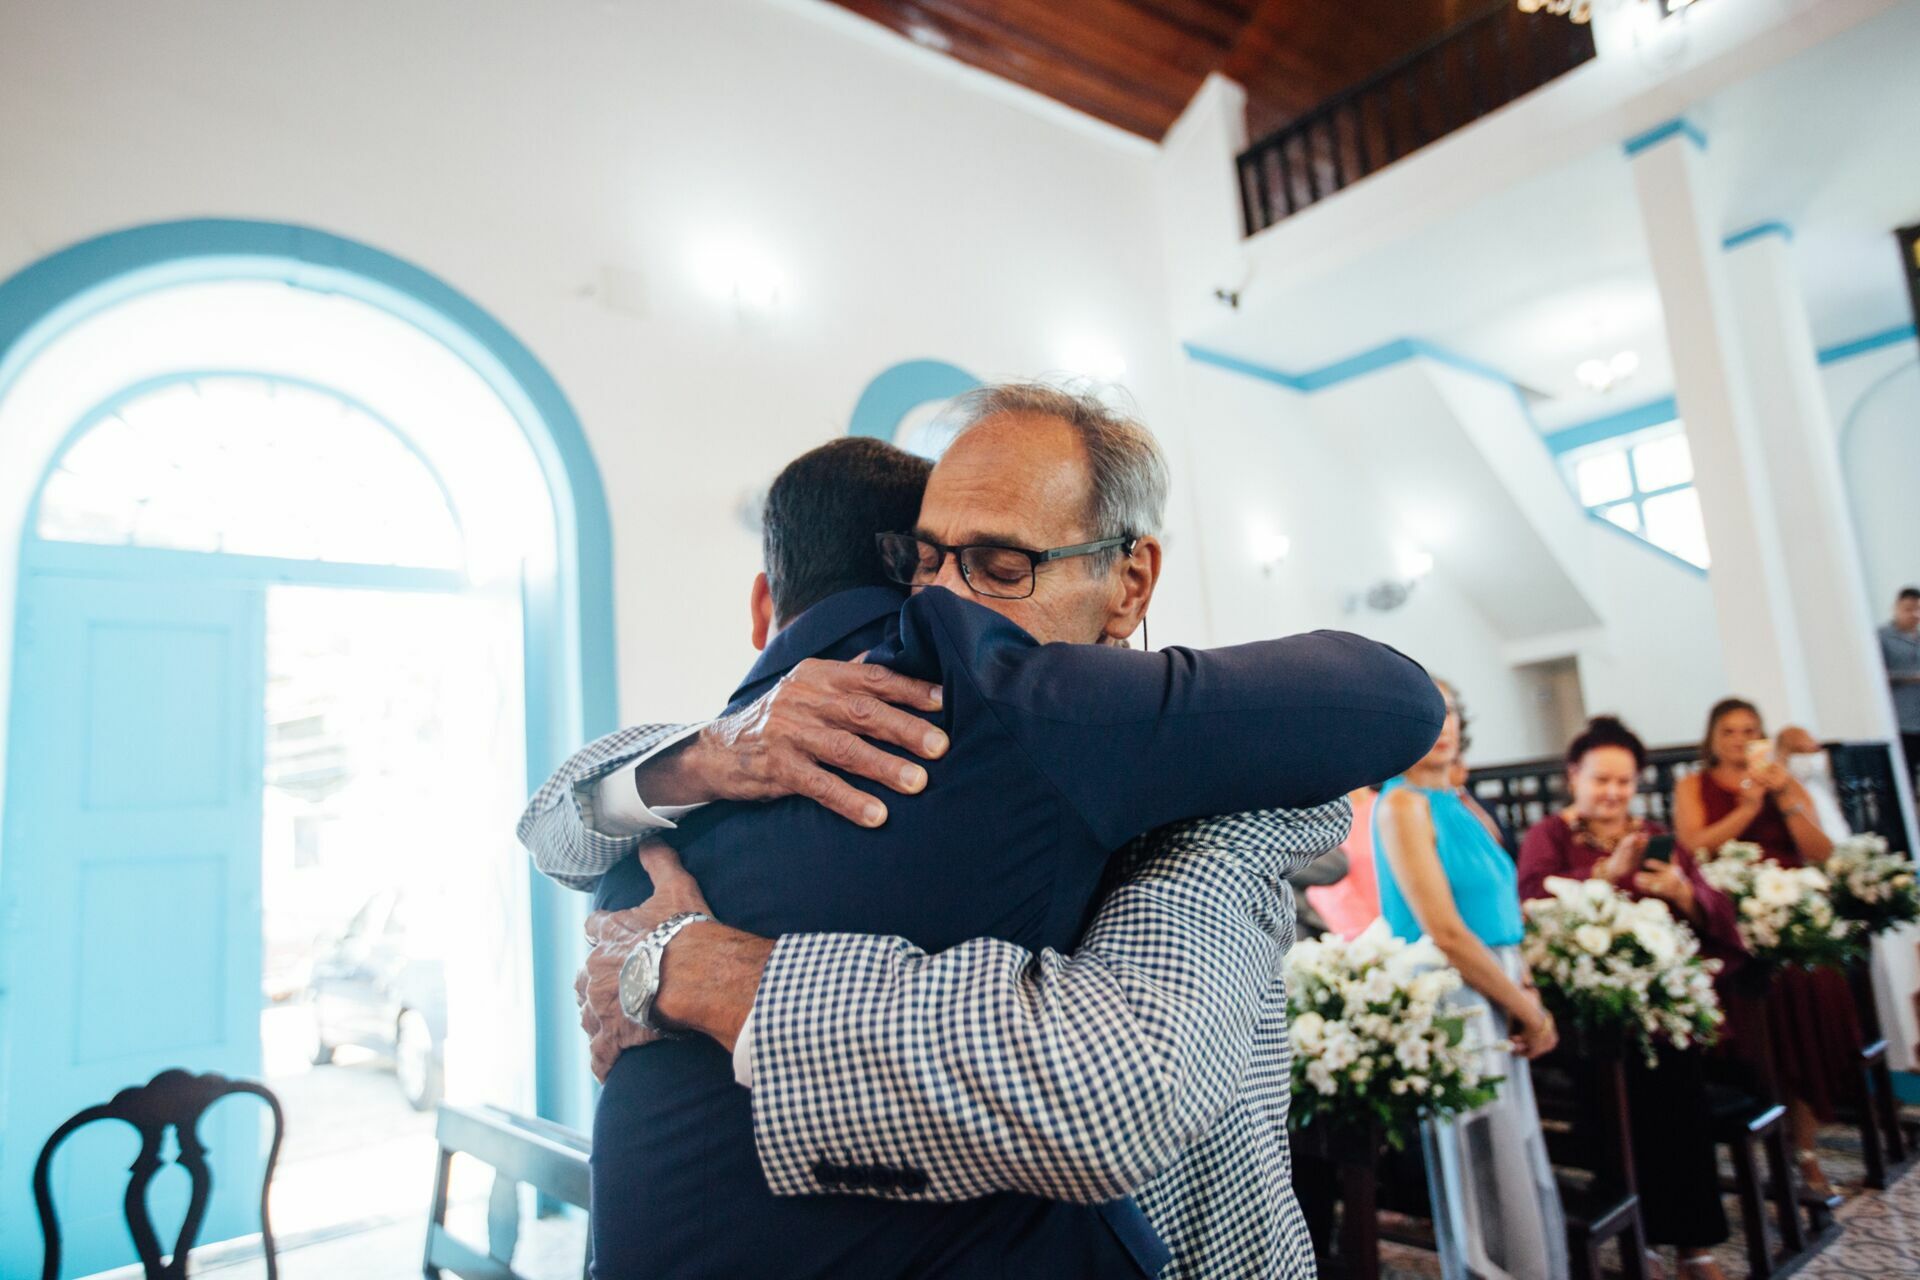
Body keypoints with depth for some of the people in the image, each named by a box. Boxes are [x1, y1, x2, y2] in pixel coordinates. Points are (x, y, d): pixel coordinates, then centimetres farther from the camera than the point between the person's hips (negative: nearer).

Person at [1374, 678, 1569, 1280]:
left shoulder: (1461, 804, 11)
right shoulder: (1402, 804, -13)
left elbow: (1501, 918, 14)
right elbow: (1445, 932, -18)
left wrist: (1530, 1000, -2)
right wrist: (1530, 1011, -9)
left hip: (1497, 1004, 8)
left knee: (1522, 1182, 17)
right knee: (1490, 1191, 2)